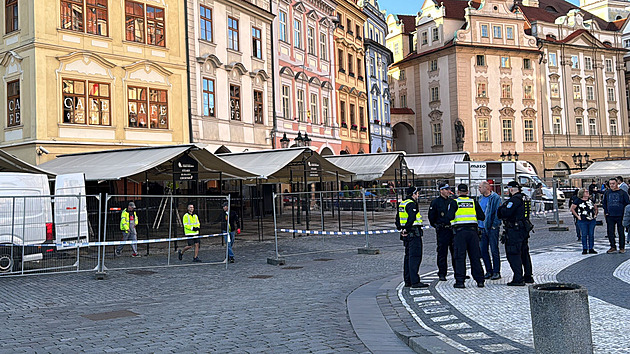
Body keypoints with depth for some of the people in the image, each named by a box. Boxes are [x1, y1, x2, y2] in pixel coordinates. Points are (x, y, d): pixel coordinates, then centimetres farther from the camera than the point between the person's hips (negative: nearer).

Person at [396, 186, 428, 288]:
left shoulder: (402, 204, 16)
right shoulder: (412, 204, -14)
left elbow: (398, 218, 22)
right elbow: (411, 218, -25)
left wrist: (400, 229, 19)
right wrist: (407, 229, -19)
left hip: (406, 234, 10)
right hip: (413, 233, -10)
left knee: (408, 256, 13)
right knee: (415, 257, -10)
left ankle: (407, 281, 16)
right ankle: (415, 281, -13)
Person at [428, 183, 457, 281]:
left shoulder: (452, 201, 13)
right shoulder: (435, 202, -1)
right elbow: (431, 217, 3)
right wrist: (437, 226, 4)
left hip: (453, 229, 4)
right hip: (442, 231, -4)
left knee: (455, 252, 7)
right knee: (442, 253, -2)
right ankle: (442, 274, 5)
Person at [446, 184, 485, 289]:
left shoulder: (455, 202, -1)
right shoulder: (473, 202, 8)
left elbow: (450, 217, -12)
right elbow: (482, 217, 6)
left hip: (459, 231, -3)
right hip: (472, 230, 3)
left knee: (460, 257, 0)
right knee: (475, 256, 9)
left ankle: (460, 281, -2)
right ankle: (480, 281, 12)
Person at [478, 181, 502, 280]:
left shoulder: (495, 198, -7)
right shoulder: (480, 198, 14)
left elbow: (498, 212, -11)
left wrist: (495, 225, -16)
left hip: (492, 228, -7)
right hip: (481, 228, 7)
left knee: (494, 251, -1)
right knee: (483, 251, 8)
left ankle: (496, 272, 7)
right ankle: (489, 271, 18)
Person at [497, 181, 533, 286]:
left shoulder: (514, 200, -17)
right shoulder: (524, 198, 14)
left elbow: (506, 213, -24)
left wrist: (500, 209, -3)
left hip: (514, 231, -10)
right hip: (524, 230, 10)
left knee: (513, 254, -6)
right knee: (524, 253, 18)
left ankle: (518, 279, -9)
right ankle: (528, 277, 26)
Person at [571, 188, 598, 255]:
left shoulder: (590, 200, 12)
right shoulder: (578, 201, -2)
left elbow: (595, 209, 25)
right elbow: (572, 208, -1)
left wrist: (595, 215, 11)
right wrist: (577, 216, -5)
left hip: (592, 221, 4)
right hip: (583, 221, -4)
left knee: (591, 235, 4)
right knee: (584, 235, -2)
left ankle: (591, 249, 12)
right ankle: (584, 249, 5)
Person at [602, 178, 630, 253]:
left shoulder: (622, 193, -3)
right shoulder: (607, 193, 7)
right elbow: (604, 203, 16)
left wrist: (624, 213, -3)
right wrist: (606, 212, 7)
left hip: (620, 216, -3)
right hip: (610, 216, 3)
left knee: (621, 232, 4)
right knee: (610, 232, 4)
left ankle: (622, 248, 14)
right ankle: (613, 247, 14)